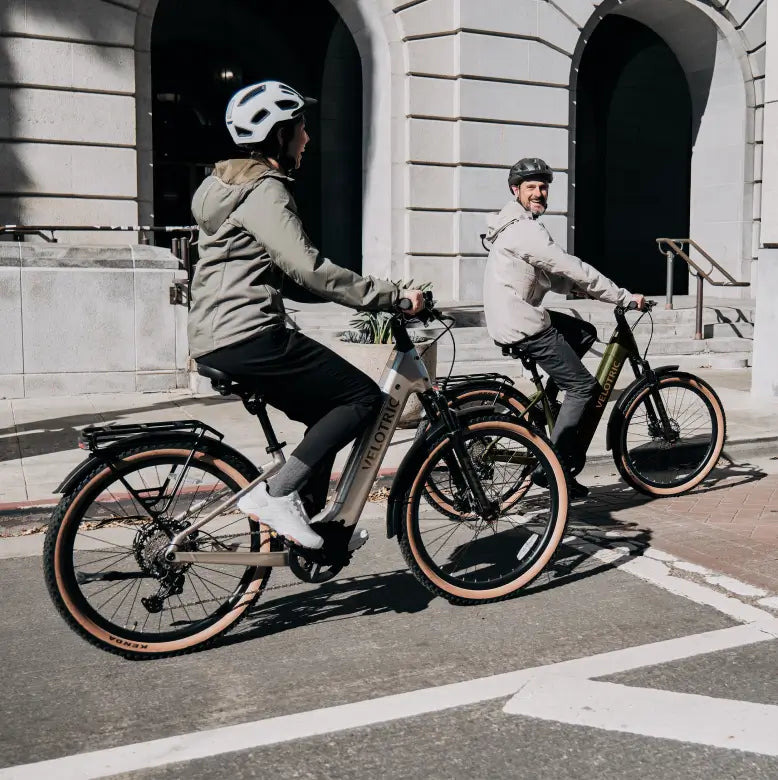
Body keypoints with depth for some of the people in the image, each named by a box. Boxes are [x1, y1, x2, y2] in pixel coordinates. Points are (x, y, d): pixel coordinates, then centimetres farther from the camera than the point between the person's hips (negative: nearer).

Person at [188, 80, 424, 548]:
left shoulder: (237, 183, 22)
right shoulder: (264, 191, -11)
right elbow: (310, 270, -21)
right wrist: (394, 296, -16)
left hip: (216, 341, 10)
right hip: (248, 338, -10)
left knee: (328, 414, 18)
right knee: (364, 398, -6)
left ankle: (307, 519, 18)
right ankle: (278, 494, -10)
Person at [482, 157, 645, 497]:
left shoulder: (519, 225, 18)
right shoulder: (524, 230, -16)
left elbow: (553, 277, 21)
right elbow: (572, 268, -19)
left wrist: (589, 289, 8)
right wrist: (625, 297, -15)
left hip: (515, 316, 10)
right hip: (522, 325, -10)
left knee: (584, 333, 21)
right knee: (583, 386, -5)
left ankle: (544, 405, 17)